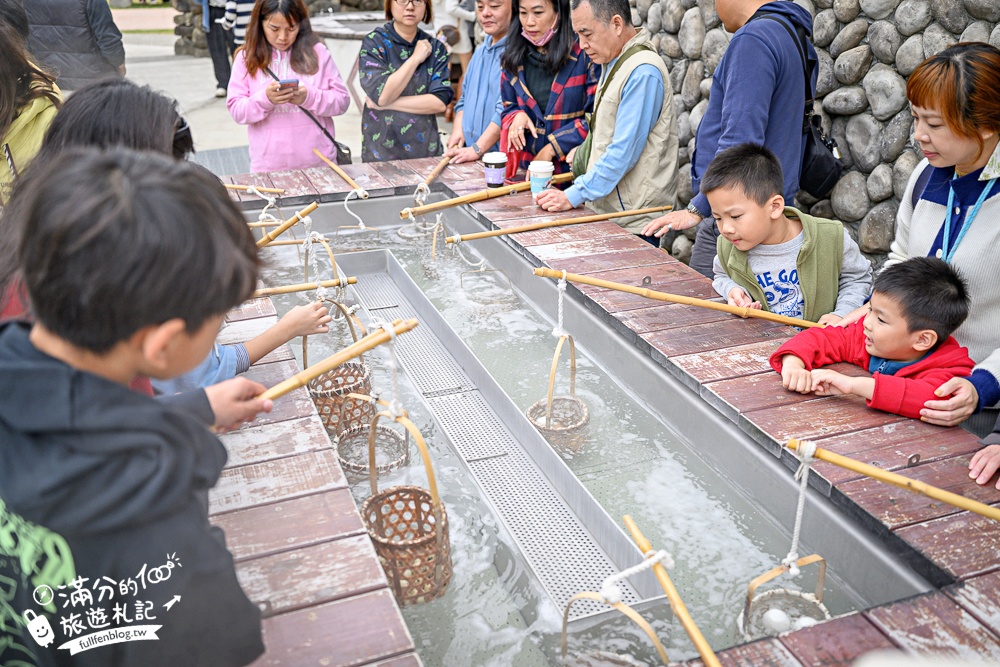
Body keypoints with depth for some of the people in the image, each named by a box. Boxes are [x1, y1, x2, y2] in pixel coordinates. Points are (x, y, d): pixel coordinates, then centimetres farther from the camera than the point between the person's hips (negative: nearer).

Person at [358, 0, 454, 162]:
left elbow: (440, 102, -10)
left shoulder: (435, 48, 2)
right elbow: (382, 95, -18)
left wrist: (387, 103, -14)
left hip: (426, 149, 2)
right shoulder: (373, 42, -5)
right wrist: (415, 59, -13)